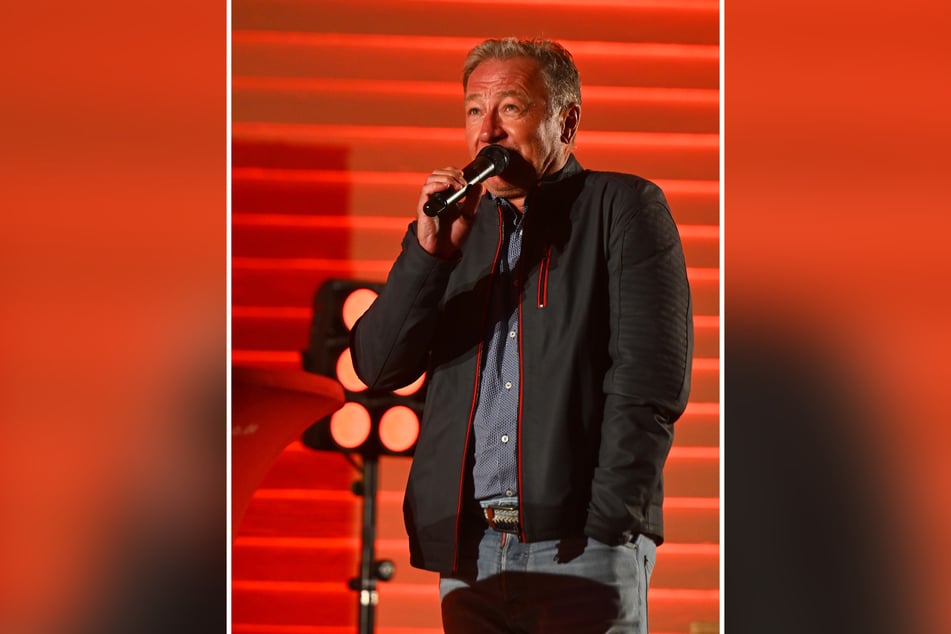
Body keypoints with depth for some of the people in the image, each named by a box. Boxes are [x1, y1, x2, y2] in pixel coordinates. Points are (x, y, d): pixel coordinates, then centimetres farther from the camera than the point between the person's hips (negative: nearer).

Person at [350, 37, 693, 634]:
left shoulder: (623, 207, 3)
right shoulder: (461, 228, 18)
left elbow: (652, 381, -6)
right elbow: (378, 366, 8)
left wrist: (606, 528, -14)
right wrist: (429, 251, -6)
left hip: (580, 546, -4)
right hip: (469, 551, 5)